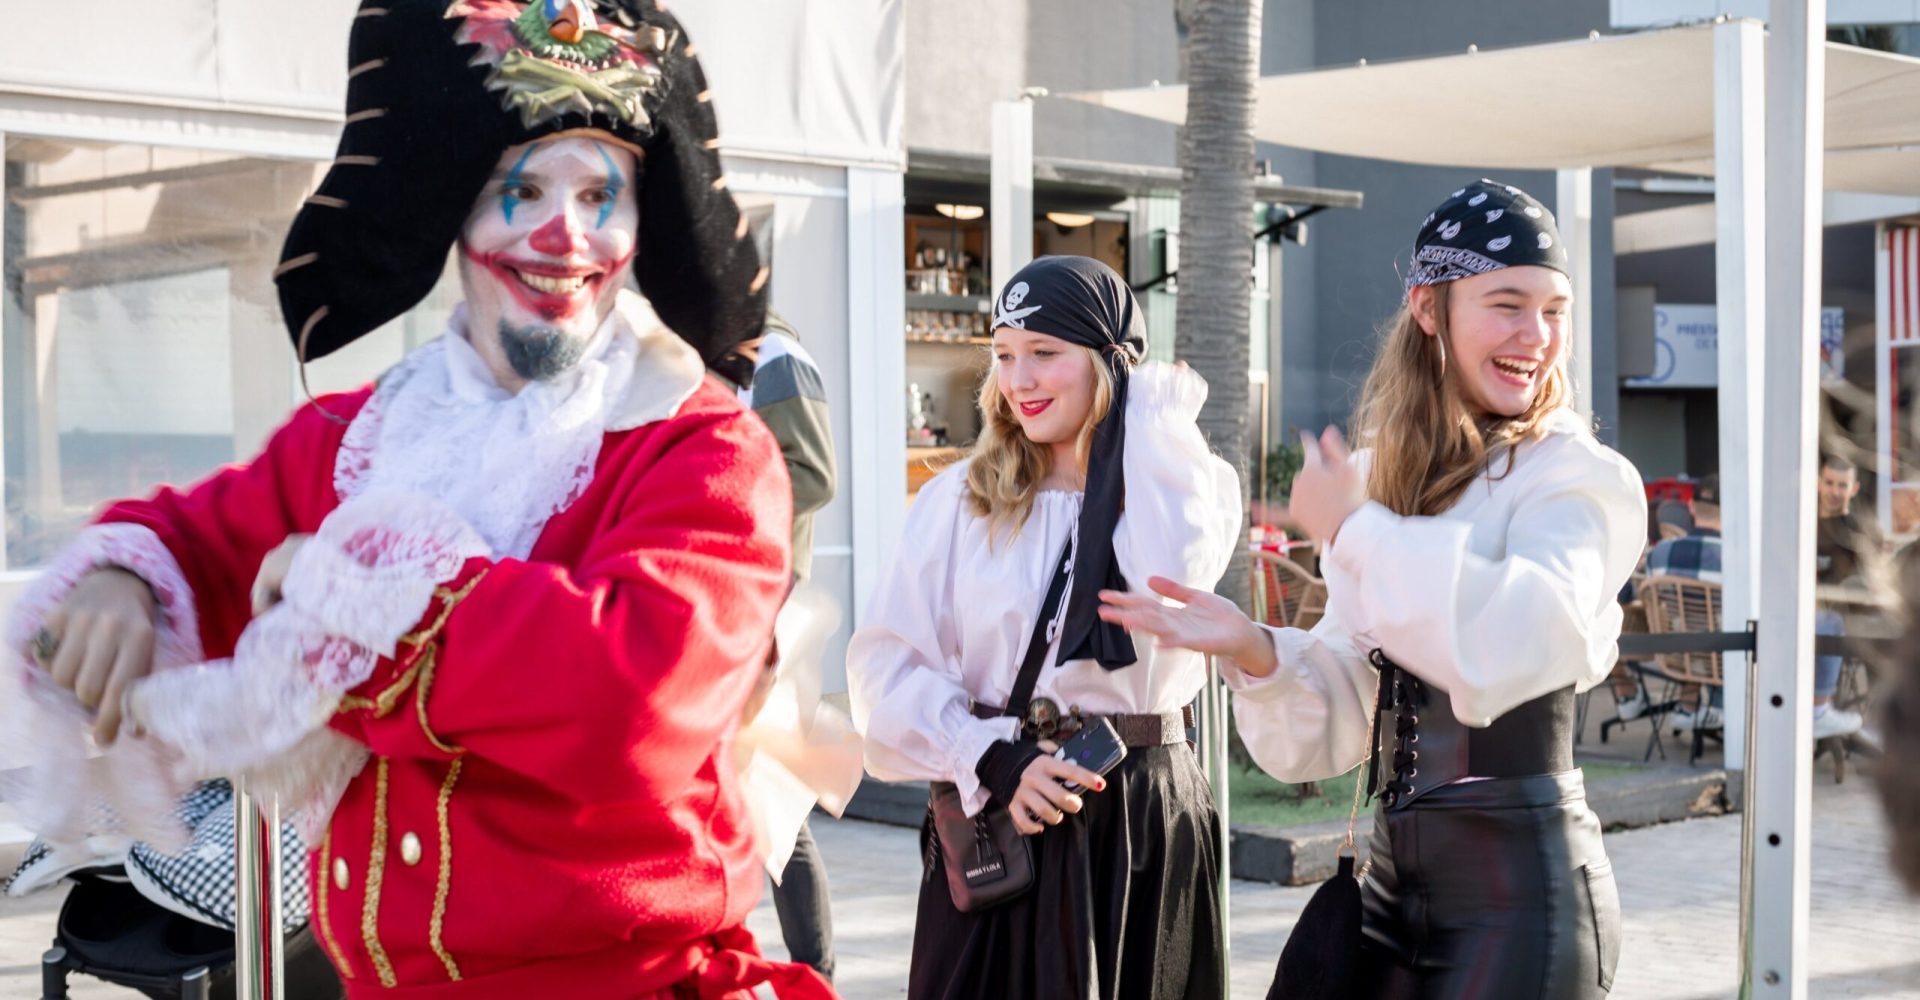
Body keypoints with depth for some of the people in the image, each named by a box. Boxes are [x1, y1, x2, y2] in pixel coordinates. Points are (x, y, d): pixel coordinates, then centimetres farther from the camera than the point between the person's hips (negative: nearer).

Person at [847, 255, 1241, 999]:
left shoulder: (1186, 484, 3)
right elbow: (888, 664, -1)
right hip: (993, 818, 1)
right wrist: (991, 763, -14)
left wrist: (1150, 411, -10)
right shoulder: (960, 499, 4)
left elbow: (1170, 575, -20)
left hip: (1141, 821, 0)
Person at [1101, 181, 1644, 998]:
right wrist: (1257, 655, -10)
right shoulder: (1382, 478, 9)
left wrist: (1354, 529, -18)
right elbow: (1338, 725, 10)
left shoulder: (1577, 477, -8)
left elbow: (1521, 641, -29)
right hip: (1396, 877, 6)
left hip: (1521, 887, -5)